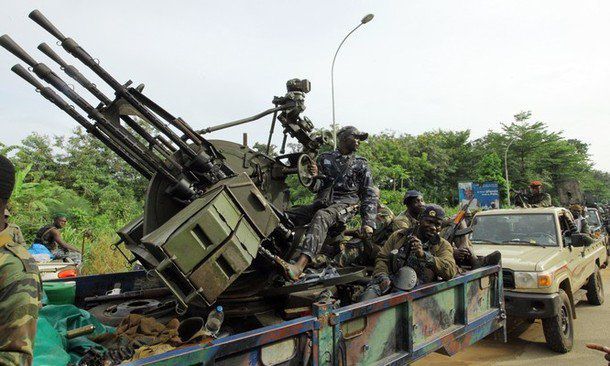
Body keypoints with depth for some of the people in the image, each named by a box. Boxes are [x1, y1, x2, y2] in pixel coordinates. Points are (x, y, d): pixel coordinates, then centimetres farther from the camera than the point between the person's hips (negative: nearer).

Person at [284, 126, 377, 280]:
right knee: (284, 216, -17)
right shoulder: (325, 158, 16)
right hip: (322, 202, 4)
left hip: (345, 204, -4)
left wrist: (368, 223, -8)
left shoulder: (361, 165, 12)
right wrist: (314, 176, -13)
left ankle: (300, 265, -54)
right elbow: (315, 188, 12)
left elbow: (369, 195, 7)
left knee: (321, 217, -38)